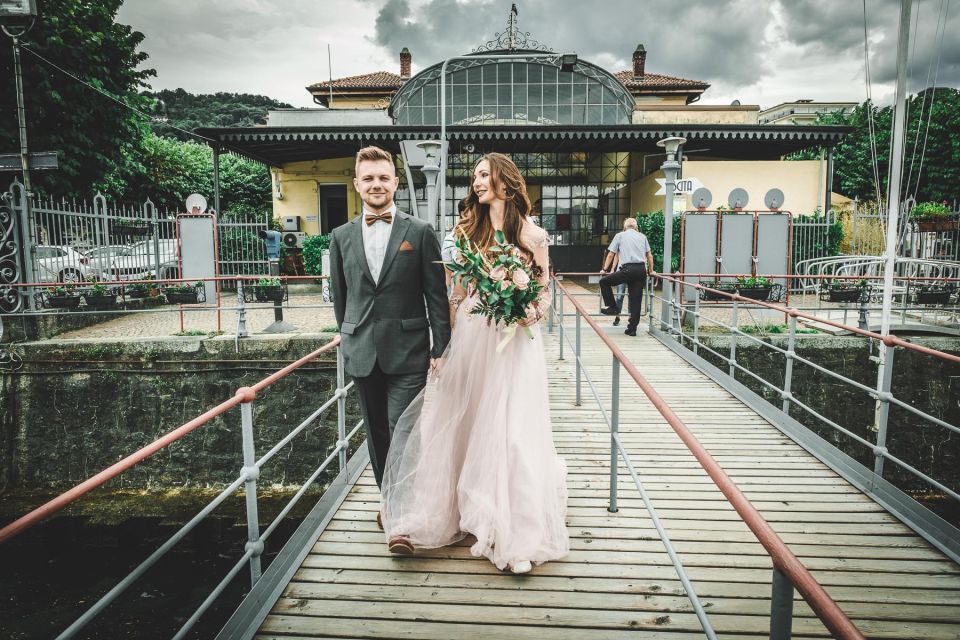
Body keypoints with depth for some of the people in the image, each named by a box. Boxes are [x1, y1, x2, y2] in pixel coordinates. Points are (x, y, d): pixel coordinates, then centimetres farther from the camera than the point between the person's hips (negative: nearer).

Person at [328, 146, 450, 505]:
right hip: (361, 353, 4)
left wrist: (441, 348, -6)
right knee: (377, 435, 13)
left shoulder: (420, 232, -1)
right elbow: (339, 294, 15)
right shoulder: (342, 236, 7)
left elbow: (437, 294, -2)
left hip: (407, 351, -3)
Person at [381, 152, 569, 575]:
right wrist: (444, 344, 4)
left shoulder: (533, 235, 1)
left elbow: (544, 293, 5)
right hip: (470, 338, 3)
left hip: (516, 342, -2)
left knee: (513, 434, -3)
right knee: (459, 426, 7)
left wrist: (529, 314, -16)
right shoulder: (467, 230, 8)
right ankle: (422, 522, 17)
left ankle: (518, 537, 9)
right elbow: (455, 292, 9)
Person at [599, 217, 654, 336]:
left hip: (628, 269, -4)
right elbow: (649, 256, 22)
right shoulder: (642, 236, 19)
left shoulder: (620, 235, 11)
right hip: (641, 270, 4)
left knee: (604, 282, 11)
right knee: (636, 300, 5)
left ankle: (612, 307, 10)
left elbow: (611, 255, 13)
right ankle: (632, 329, 8)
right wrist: (651, 271, 34)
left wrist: (605, 269, 24)